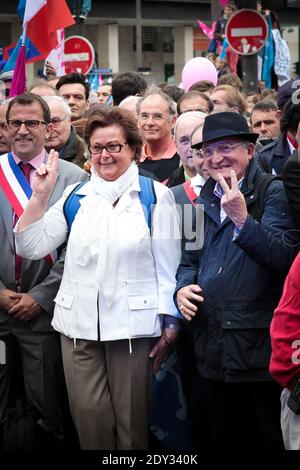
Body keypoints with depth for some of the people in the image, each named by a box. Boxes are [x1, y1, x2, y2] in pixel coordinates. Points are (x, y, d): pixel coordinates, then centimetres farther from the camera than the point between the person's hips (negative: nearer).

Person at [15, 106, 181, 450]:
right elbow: (31, 247, 6)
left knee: (131, 421, 4)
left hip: (133, 326, -3)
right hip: (79, 326, 3)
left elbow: (167, 266, 0)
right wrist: (39, 196, -4)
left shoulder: (155, 196, 0)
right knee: (90, 418, 1)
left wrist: (170, 325, -2)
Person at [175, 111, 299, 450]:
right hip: (214, 349, 6)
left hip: (261, 347, -6)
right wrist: (182, 287, 0)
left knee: (270, 441, 3)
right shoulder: (204, 200, 14)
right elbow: (190, 260, 22)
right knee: (224, 438, 15)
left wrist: (242, 219, -27)